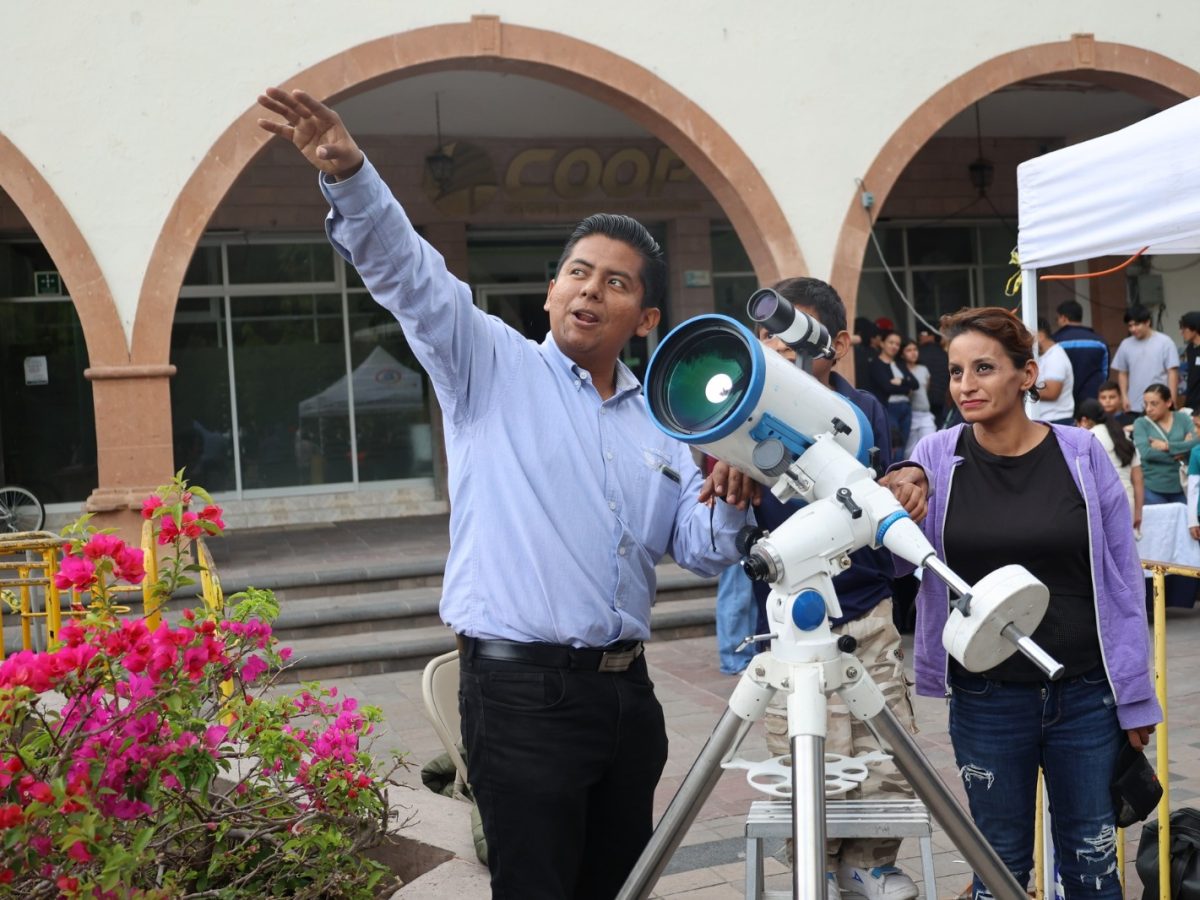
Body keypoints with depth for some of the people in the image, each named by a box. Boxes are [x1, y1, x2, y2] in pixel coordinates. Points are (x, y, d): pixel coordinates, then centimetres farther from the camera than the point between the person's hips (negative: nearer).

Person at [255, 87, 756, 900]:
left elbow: (703, 552, 12)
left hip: (625, 687, 6)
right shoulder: (494, 368, 2)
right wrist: (350, 176, -27)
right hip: (522, 687, -5)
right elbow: (410, 273, -11)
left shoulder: (663, 422, 14)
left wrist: (731, 502, -9)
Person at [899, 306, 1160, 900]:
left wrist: (1136, 698, 2)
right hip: (986, 700, 0)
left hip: (1085, 694, 0)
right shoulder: (936, 459, -2)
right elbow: (895, 559, -2)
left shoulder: (1082, 454, -3)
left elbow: (1121, 580, 1)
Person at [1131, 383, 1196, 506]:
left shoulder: (1182, 419, 4)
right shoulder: (1141, 423, -2)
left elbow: (1195, 444, -10)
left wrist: (1167, 446, -17)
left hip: (1181, 487, 2)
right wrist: (1182, 448, -13)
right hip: (1152, 489, -2)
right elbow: (1145, 452, -17)